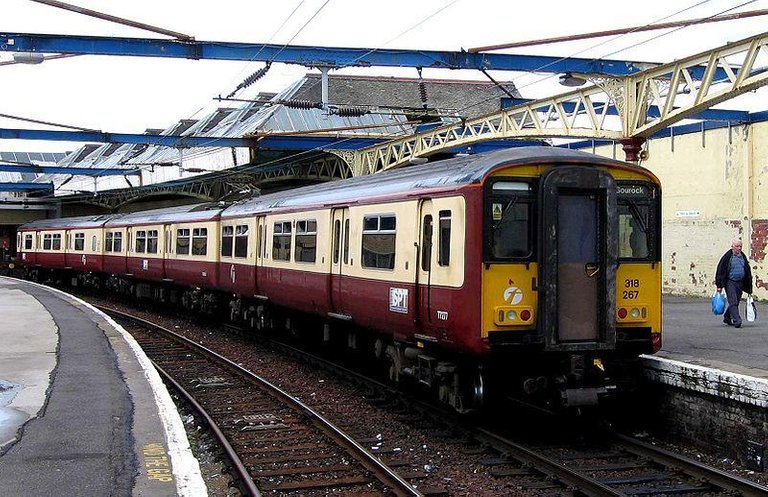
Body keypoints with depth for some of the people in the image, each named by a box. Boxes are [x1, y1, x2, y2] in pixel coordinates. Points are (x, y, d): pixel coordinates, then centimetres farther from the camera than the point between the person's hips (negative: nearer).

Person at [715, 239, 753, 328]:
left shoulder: (743, 257, 10)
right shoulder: (727, 257, -7)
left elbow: (748, 271, 18)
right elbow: (720, 270, -7)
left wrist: (749, 287, 15)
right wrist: (719, 285, -11)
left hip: (740, 283, 6)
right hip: (730, 282, -6)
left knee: (736, 302, 11)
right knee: (733, 302, -12)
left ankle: (726, 318, 28)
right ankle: (737, 321, -14)